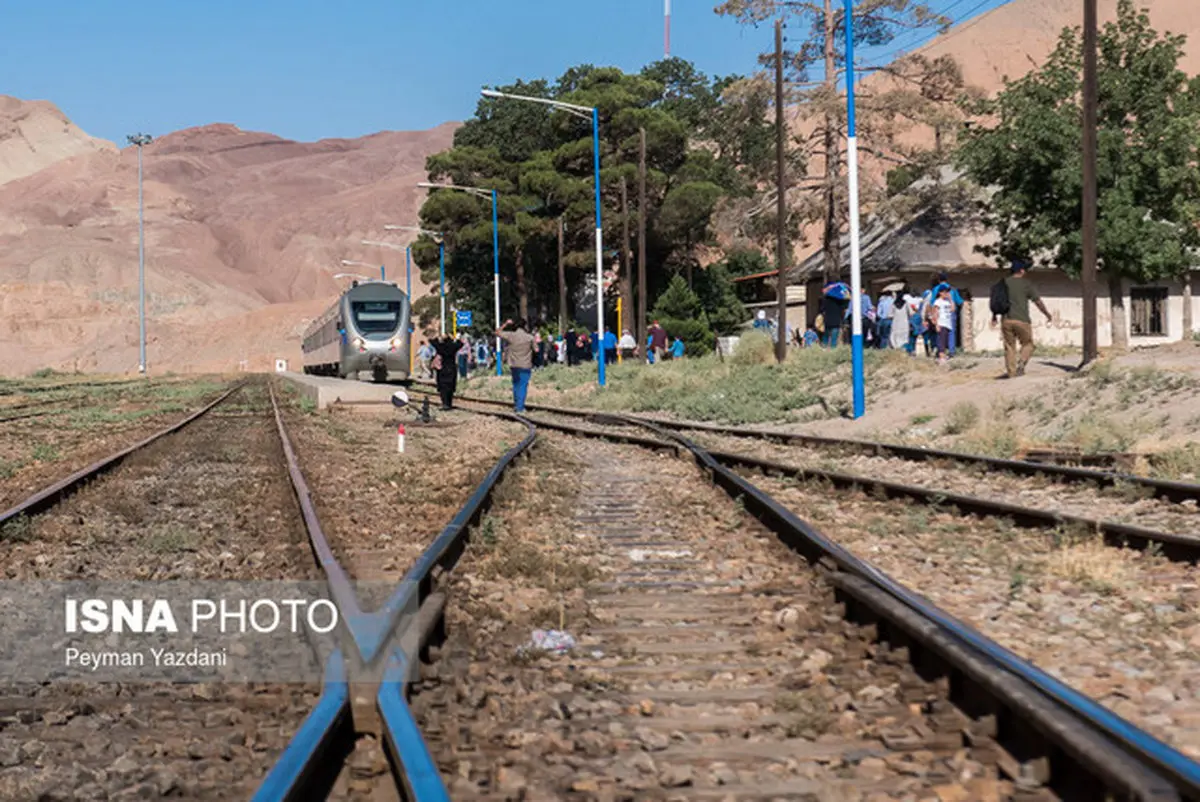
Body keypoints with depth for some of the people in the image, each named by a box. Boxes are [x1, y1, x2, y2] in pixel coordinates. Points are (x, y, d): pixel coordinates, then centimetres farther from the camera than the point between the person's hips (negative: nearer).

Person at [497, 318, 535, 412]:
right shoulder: (530, 337, -9)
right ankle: (520, 407, -2)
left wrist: (506, 324, 14)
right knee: (523, 386, 1)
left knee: (516, 384, 19)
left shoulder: (510, 335, -6)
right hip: (525, 365, -2)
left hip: (514, 365, 3)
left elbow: (498, 332, 6)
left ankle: (516, 404, 23)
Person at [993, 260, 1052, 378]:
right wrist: (1047, 314, 10)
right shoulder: (1027, 284, -4)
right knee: (1027, 344, 10)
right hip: (1022, 320, -4)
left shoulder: (1004, 283, 8)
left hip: (1006, 320, 4)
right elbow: (1038, 301, -3)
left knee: (1009, 346, 9)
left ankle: (1010, 371, 6)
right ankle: (1021, 363, -11)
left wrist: (994, 317, 26)